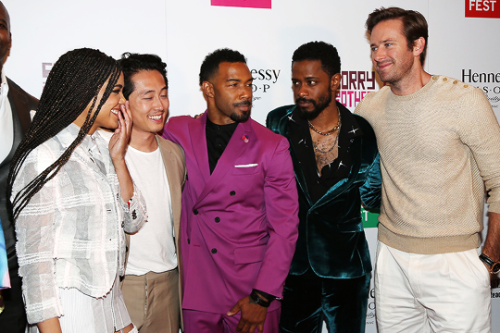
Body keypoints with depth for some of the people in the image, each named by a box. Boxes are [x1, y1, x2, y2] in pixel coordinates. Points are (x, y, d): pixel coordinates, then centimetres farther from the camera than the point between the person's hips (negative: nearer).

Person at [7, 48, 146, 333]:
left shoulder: (100, 147, 8)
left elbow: (132, 221, 6)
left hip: (109, 298, 7)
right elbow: (35, 256, -16)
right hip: (65, 309, -7)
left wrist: (118, 158, -3)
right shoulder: (44, 157, -16)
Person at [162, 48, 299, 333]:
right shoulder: (178, 133, 2)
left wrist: (262, 297, -9)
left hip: (253, 288, -1)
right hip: (196, 288, 2)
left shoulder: (272, 146, -3)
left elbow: (285, 227, -5)